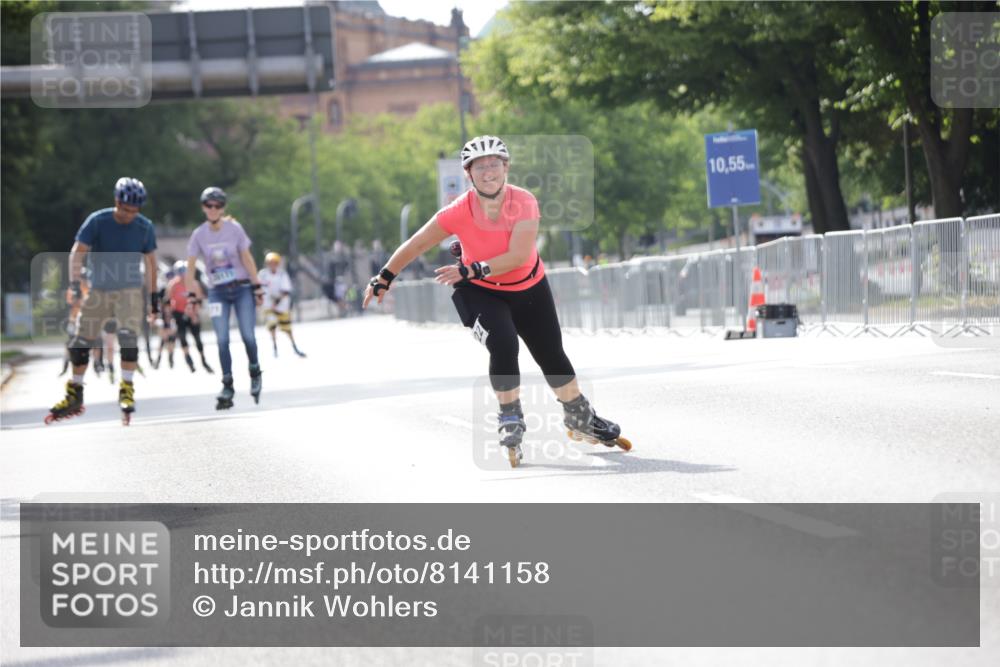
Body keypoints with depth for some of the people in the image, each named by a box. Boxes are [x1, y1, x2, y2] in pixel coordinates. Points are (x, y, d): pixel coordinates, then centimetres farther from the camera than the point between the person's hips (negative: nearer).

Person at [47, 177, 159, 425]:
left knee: (128, 337, -22)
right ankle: (74, 397, 16)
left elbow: (150, 262, 7)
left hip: (129, 290, -1)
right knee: (80, 342, 3)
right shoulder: (97, 221, -11)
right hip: (99, 290, 1)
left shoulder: (145, 227, -5)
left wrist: (153, 296, 9)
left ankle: (126, 390, -13)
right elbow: (78, 252, -13)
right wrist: (74, 283, -26)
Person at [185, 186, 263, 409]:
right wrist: (191, 295, -6)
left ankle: (255, 374, 19)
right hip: (217, 292, 1)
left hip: (242, 288, -1)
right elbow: (190, 268, 0)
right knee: (222, 340, -8)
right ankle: (227, 387, -2)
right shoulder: (199, 235, -2)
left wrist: (256, 287, -2)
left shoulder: (234, 228, -5)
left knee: (248, 336, -7)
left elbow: (247, 259, -1)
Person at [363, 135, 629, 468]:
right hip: (481, 293, -1)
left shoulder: (524, 202, -26)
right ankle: (511, 423, -9)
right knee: (504, 346, -26)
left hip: (529, 290, 2)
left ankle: (581, 420, 34)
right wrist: (384, 277, -16)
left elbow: (518, 256, -35)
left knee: (552, 356, 11)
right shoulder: (459, 211, -25)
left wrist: (471, 271, -43)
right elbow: (417, 244, -15)